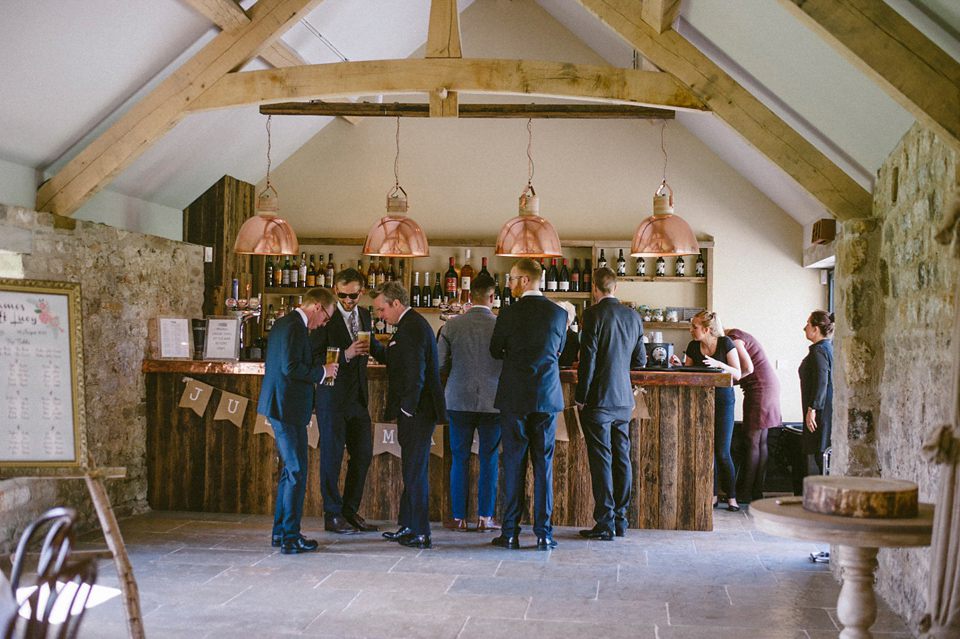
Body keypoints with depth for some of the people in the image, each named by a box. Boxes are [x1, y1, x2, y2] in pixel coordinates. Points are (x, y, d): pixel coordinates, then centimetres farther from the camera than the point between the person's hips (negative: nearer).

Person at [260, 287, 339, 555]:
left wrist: (319, 367, 18)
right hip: (288, 408, -11)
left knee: (290, 470, 17)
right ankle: (290, 538, 2)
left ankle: (280, 531, 24)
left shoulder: (282, 323, 17)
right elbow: (291, 367, -23)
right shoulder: (295, 327, -15)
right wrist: (322, 371, -10)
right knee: (297, 472, -4)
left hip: (278, 405, 11)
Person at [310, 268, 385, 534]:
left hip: (358, 397, 7)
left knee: (363, 454, 9)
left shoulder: (363, 315, 11)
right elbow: (313, 357, -17)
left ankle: (350, 512, 21)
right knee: (332, 455, 1)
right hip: (332, 397, -7)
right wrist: (346, 354, -26)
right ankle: (332, 515, 11)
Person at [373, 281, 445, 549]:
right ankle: (407, 527, 24)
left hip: (417, 411, -11)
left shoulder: (410, 327, -16)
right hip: (417, 410, 11)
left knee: (415, 471, -4)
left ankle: (420, 534, 2)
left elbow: (415, 374, -23)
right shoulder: (411, 324, 17)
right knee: (410, 470, 15)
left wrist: (405, 410, -18)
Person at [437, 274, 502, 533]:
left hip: (459, 401, 1)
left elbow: (440, 364, -2)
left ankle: (459, 518, 13)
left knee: (459, 459, 9)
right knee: (489, 459, 9)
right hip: (492, 402, -1)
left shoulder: (452, 325, -6)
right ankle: (485, 518, 12)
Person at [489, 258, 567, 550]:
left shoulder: (508, 314, -7)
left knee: (513, 463, 4)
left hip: (514, 397, -2)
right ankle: (543, 532, 8)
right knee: (543, 463, 7)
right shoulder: (559, 313, 2)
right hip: (548, 397, 2)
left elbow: (495, 350, 6)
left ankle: (510, 532, 6)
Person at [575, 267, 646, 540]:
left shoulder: (593, 314, -11)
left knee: (601, 460, -2)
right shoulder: (634, 316, 7)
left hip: (599, 399, -6)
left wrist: (580, 397, -9)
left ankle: (605, 523, 1)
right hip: (624, 399, 6)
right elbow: (639, 359, 12)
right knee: (622, 458, 11)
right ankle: (620, 521, 18)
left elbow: (588, 358, -15)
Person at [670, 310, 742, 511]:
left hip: (723, 400, -3)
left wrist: (718, 364, -23)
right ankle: (712, 495, 13)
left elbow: (737, 374, -9)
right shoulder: (693, 347, 2)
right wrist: (679, 365, -11)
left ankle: (731, 496, 8)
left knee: (722, 452, -6)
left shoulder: (725, 343, -8)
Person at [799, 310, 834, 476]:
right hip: (830, 407, 10)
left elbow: (821, 382, -21)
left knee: (822, 455, -7)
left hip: (823, 410, -10)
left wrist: (812, 409, -21)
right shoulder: (830, 346, 16)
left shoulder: (819, 350, -14)